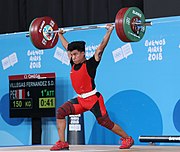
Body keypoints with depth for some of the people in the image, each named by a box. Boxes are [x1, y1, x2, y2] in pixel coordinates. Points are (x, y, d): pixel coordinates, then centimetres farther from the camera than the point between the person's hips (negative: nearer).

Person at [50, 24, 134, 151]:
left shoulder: (90, 64, -9)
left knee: (105, 122, -3)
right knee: (60, 112, -9)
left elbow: (102, 46, -13)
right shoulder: (73, 65, 8)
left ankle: (128, 139, 16)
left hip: (94, 99, -6)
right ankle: (62, 143, -6)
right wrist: (60, 35, 30)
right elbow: (67, 46, 22)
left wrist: (109, 31, -15)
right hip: (80, 99, 6)